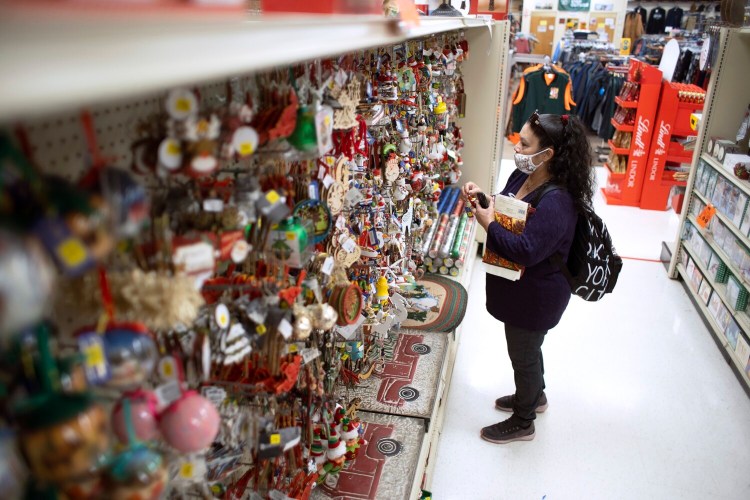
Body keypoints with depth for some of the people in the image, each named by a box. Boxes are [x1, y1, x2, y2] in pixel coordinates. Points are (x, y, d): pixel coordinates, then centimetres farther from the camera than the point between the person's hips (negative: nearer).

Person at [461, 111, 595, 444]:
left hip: (535, 297, -9)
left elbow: (527, 251, -37)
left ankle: (522, 424, 35)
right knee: (527, 349, 28)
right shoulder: (523, 176, -3)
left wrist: (488, 224, -27)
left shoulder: (556, 201, -32)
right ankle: (534, 396, 54)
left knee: (523, 355, 11)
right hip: (520, 289, 9)